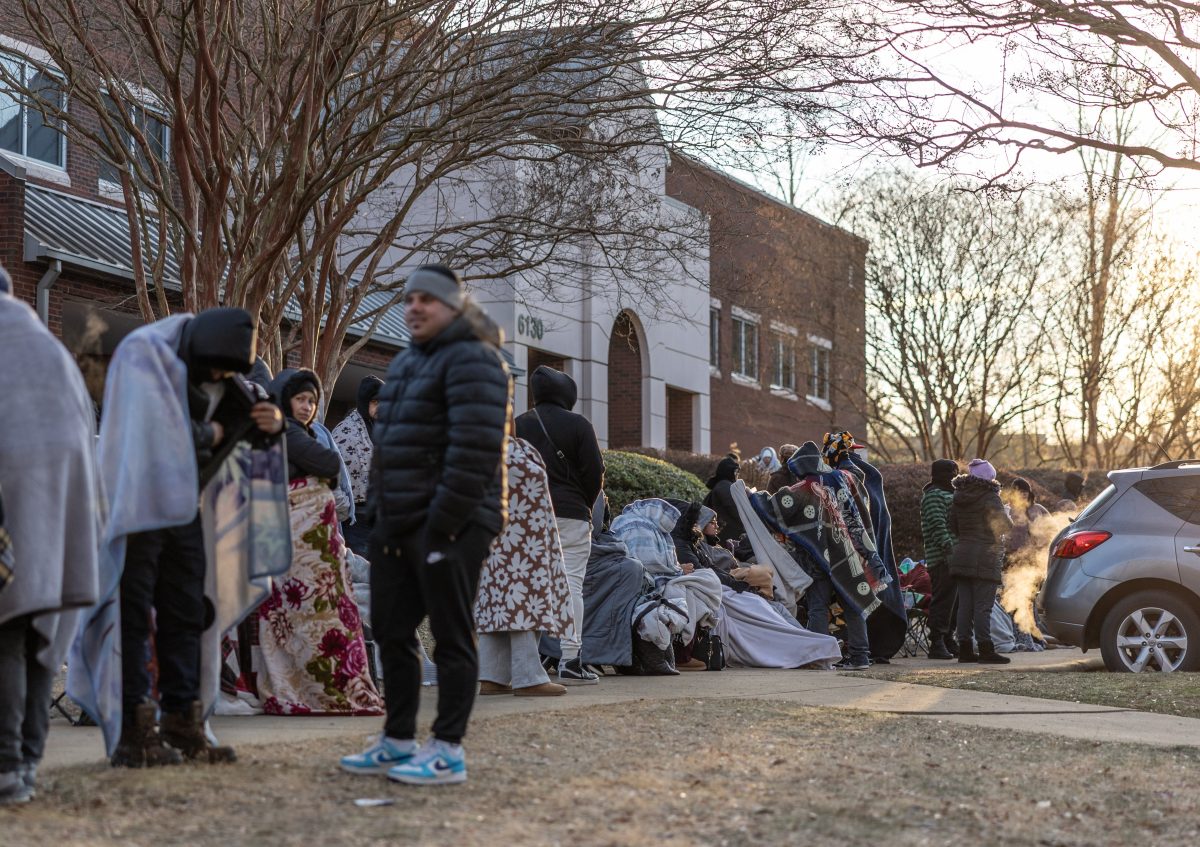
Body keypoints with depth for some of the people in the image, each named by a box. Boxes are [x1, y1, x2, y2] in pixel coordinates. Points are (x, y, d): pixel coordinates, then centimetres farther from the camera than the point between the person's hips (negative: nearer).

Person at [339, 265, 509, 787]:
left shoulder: (471, 361, -11)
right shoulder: (407, 364, 20)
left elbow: (474, 449, -20)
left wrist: (442, 524, -21)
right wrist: (383, 519, 16)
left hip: (448, 528, -10)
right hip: (400, 528, 10)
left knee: (451, 639, -3)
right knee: (392, 633, 14)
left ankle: (448, 752, 3)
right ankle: (398, 743, 24)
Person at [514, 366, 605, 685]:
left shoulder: (518, 425, 10)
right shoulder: (577, 424, -1)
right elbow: (594, 471, -3)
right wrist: (585, 504, 12)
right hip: (570, 514, -3)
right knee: (571, 584, -2)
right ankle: (570, 662, -6)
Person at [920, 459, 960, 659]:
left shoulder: (949, 494, 24)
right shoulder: (933, 495, -8)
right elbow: (938, 525, -19)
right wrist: (949, 550, -26)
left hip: (955, 558, 10)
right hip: (941, 558, -10)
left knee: (953, 600, 12)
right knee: (942, 600, -11)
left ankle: (948, 639, 19)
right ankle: (937, 643, -10)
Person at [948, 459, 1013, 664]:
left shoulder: (958, 498, 12)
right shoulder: (989, 497, -10)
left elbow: (953, 526, 18)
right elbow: (1005, 525, -9)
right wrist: (1006, 513, 11)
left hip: (961, 556, 7)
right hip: (985, 559, -7)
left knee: (965, 605, 8)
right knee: (983, 606, -7)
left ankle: (965, 649, 9)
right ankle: (985, 650, -7)